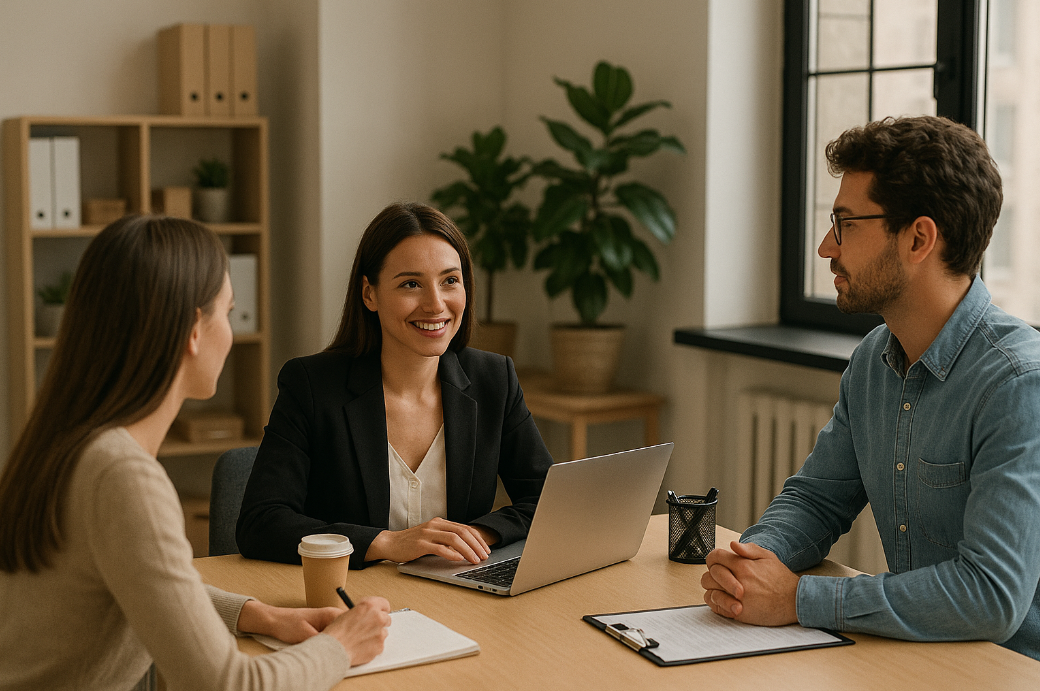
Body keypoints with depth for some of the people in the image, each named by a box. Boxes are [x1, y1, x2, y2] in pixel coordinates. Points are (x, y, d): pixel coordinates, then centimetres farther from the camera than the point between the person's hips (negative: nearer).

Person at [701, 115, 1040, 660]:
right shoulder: (873, 359, 6)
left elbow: (992, 595, -26)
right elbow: (817, 497, 15)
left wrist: (798, 599, -22)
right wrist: (751, 557, -6)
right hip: (906, 660, 6)